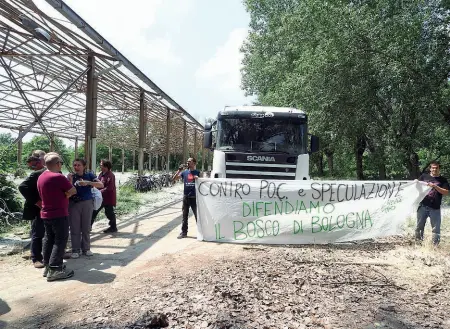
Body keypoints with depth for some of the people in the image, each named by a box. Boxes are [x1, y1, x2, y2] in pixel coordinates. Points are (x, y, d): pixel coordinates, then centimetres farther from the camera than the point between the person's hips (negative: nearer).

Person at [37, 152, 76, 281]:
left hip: (46, 214, 9)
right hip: (59, 214, -9)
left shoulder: (41, 177, 8)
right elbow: (73, 191, -15)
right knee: (60, 240, -3)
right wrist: (65, 193, 4)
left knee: (49, 239, 16)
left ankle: (48, 266, 23)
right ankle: (55, 270, -5)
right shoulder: (58, 177, -21)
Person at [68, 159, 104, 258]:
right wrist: (70, 180, -19)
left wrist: (88, 182, -23)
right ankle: (75, 250, 10)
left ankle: (86, 248, 18)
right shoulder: (71, 176, 1)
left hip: (87, 203, 0)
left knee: (86, 227, 8)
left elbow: (101, 185, -12)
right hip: (74, 204, 0)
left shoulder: (89, 175, 1)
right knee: (75, 228, 1)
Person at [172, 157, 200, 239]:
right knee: (184, 216, 10)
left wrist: (198, 179, -19)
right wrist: (179, 170, -5)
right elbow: (174, 179, 5)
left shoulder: (198, 173, -1)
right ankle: (184, 232, 19)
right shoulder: (184, 172, 7)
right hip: (186, 197, 3)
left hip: (194, 197, -3)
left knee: (197, 215, 2)